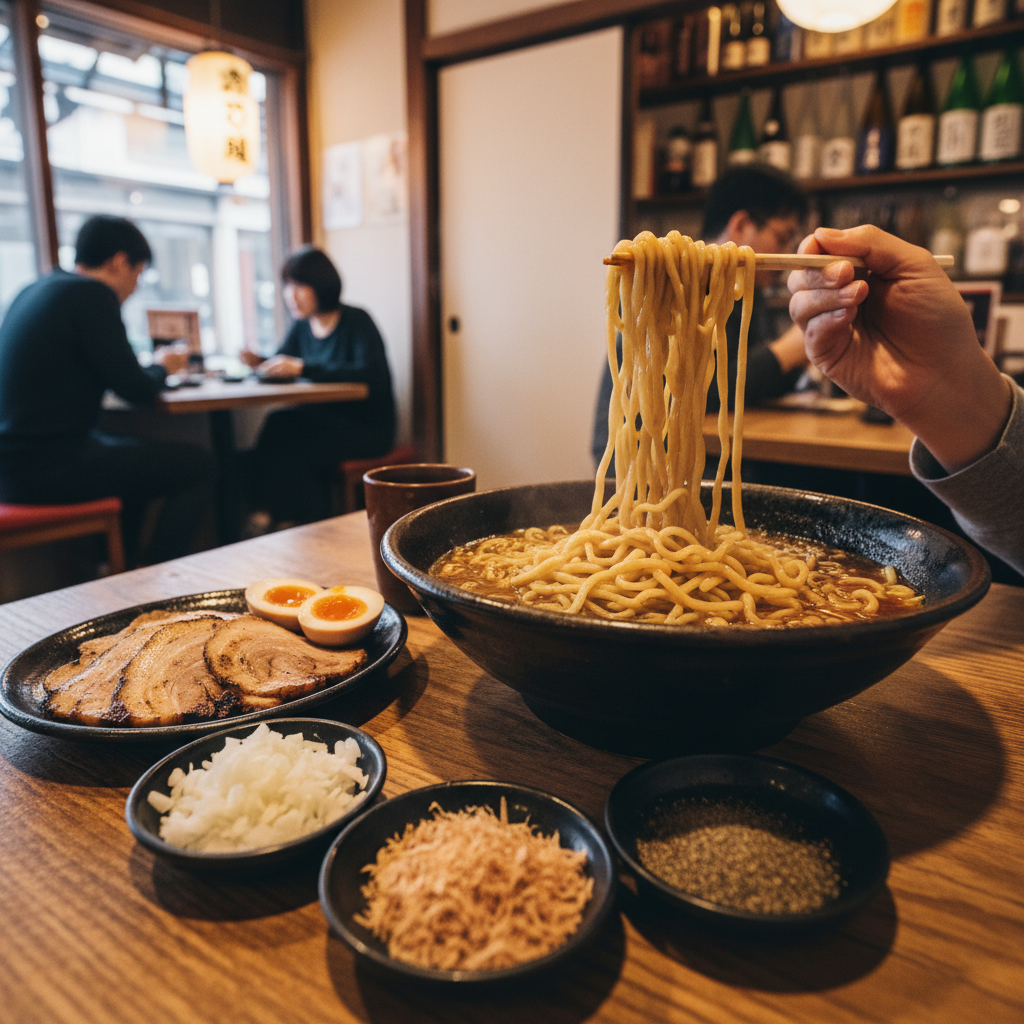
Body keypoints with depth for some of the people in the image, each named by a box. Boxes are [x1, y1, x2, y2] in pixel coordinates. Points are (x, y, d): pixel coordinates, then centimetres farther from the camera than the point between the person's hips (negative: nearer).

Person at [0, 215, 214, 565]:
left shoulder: (33, 291, 15)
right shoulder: (93, 294, -13)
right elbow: (137, 391, -14)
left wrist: (151, 366, 21)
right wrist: (161, 367, 8)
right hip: (50, 468, -10)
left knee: (141, 453, 31)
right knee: (198, 463, -3)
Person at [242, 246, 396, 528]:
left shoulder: (357, 322, -12)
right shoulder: (302, 326, 9)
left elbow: (369, 374, -28)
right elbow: (281, 366, 16)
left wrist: (303, 367, -32)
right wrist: (259, 362, -9)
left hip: (368, 426, -6)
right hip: (325, 417, 6)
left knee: (288, 438, -26)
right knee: (277, 423, -22)